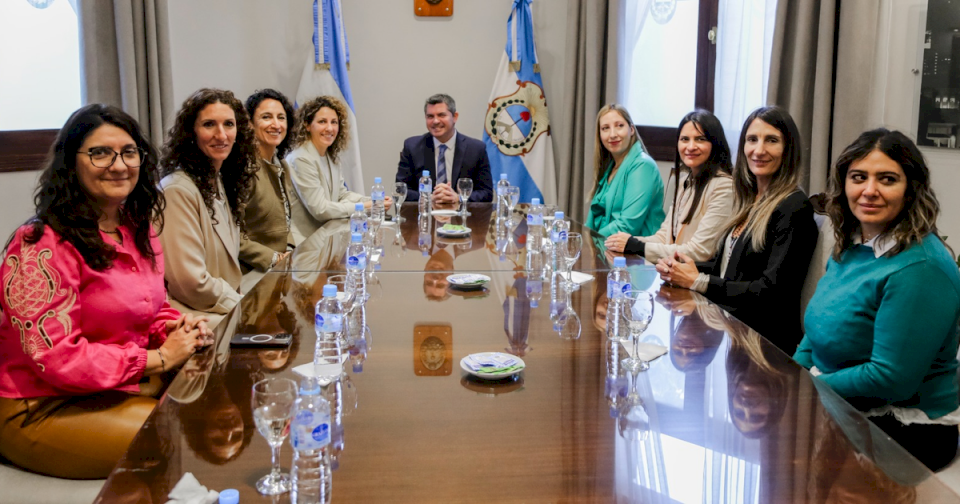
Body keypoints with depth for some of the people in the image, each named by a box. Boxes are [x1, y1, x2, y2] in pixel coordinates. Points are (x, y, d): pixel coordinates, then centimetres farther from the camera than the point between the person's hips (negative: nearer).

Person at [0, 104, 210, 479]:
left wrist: (176, 326, -7)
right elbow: (56, 359, -23)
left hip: (127, 385, 8)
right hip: (45, 408, -8)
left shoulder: (139, 227, 7)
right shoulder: (41, 247, -20)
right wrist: (160, 358, -19)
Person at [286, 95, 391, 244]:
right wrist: (364, 207, -17)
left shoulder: (332, 155, 8)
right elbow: (319, 209, -20)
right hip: (304, 242, -8)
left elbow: (341, 193, 9)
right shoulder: (301, 159, -19)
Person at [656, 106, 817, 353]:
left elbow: (771, 290, -17)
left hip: (762, 339, -8)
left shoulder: (794, 209, -12)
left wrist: (698, 282, -14)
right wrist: (676, 268, -1)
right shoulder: (749, 201, 14)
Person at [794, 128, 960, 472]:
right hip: (843, 409, 8)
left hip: (906, 431, -8)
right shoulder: (850, 247, 6)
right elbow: (819, 332, 15)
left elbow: (891, 377, -24)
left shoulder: (920, 269, -22)